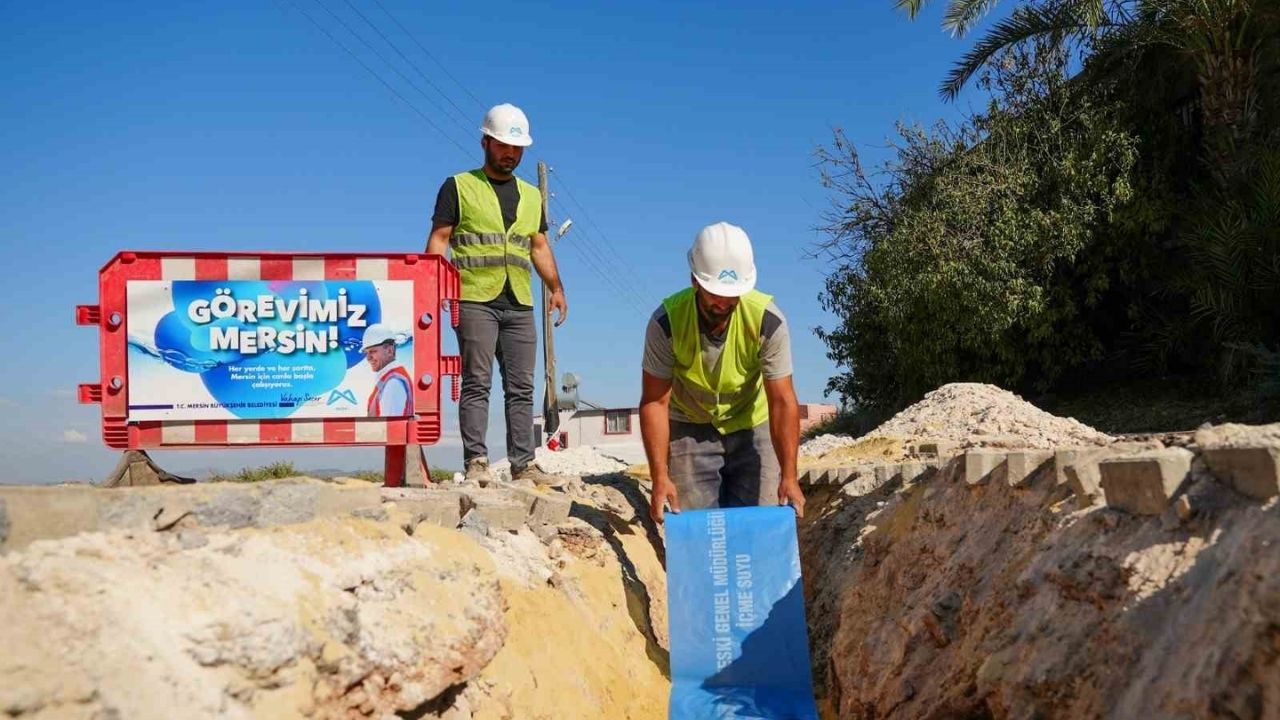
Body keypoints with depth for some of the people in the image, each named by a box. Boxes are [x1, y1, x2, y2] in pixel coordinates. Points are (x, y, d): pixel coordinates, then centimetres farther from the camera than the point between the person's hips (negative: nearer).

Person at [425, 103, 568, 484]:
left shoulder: (531, 195, 20)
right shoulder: (459, 187, 6)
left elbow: (540, 247, 22)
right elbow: (438, 240, 1)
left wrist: (556, 288, 9)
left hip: (519, 304, 5)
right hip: (475, 300, -5)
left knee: (521, 386, 3)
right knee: (477, 382, -7)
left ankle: (523, 464, 6)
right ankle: (476, 462, -5)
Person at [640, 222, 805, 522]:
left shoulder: (768, 321, -24)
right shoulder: (666, 322, -24)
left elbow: (783, 402, -23)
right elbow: (655, 402, -20)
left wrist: (789, 477, -30)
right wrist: (660, 478, -26)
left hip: (752, 426, 0)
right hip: (689, 428, 0)